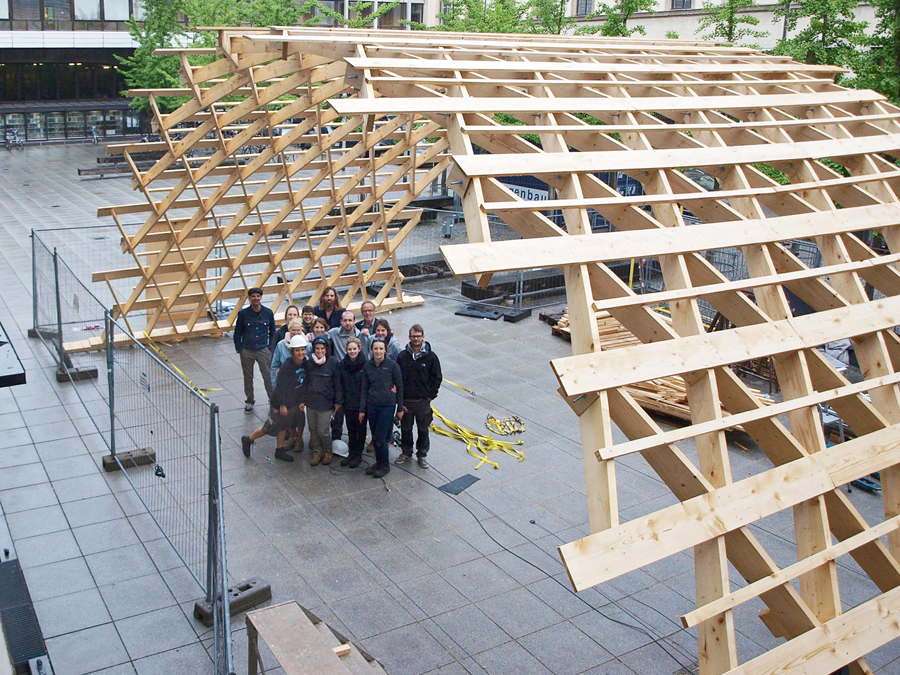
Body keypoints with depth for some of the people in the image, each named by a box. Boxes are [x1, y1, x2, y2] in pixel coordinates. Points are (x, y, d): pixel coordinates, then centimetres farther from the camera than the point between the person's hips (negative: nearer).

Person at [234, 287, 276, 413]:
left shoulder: (268, 313, -2)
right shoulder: (243, 313, -5)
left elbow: (272, 332, 9)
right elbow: (237, 333, 4)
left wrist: (270, 348, 4)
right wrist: (239, 349, -1)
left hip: (263, 350, 0)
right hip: (247, 351, 0)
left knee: (268, 377, -2)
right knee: (248, 378, 11)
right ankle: (249, 401, 27)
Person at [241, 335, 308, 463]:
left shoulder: (304, 364, -5)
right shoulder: (286, 367, -27)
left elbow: (304, 384, 5)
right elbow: (281, 387, -22)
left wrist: (302, 401, 6)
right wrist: (282, 405, -18)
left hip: (294, 403, 7)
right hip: (280, 403, -7)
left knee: (283, 426, 22)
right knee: (271, 427, 7)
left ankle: (280, 450, 37)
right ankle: (248, 440, 27)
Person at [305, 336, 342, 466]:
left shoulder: (333, 363, -8)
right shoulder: (309, 363, 4)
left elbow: (338, 383, -4)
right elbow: (306, 381, 14)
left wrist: (338, 401, -4)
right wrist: (303, 399, 13)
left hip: (325, 403, -4)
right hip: (310, 402, 4)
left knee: (323, 431, -3)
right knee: (313, 429, 12)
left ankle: (327, 452, 21)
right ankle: (317, 452, 28)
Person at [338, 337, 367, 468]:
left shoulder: (365, 365, -13)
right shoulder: (343, 364, 1)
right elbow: (341, 384, 9)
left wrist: (364, 406, -12)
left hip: (361, 404, -4)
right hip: (348, 403, 4)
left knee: (360, 429, 9)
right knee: (351, 429, 15)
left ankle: (358, 455, 20)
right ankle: (351, 453, 27)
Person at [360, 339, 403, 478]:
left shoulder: (393, 365, -8)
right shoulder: (367, 366, 3)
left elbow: (399, 387, -1)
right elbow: (364, 388, 8)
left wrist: (400, 408, 1)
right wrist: (362, 410, 6)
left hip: (388, 405, -4)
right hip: (372, 405, 4)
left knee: (380, 437, -5)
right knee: (374, 436, 9)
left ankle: (385, 466, 13)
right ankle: (378, 462, 27)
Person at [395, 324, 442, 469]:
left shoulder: (431, 357, -7)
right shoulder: (402, 356, -4)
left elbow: (437, 378, 1)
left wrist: (430, 396, -4)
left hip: (423, 401, -1)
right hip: (405, 401, 1)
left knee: (423, 429, 11)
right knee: (405, 428, 13)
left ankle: (422, 454, 27)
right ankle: (406, 452, 32)